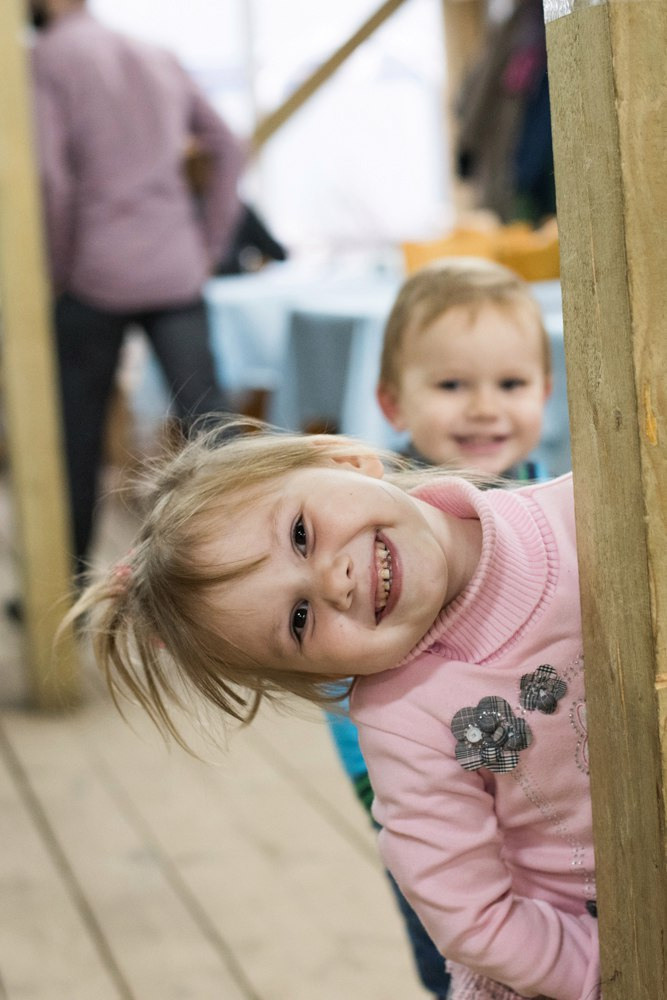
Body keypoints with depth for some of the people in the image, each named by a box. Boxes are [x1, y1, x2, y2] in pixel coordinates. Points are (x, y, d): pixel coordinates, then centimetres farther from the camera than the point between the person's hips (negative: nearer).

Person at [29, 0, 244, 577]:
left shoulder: (48, 57, -4)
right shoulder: (158, 60, 15)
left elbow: (48, 177, -14)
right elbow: (229, 150, 16)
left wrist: (56, 270, -3)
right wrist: (211, 246, 16)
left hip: (95, 276, -4)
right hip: (177, 274, 5)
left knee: (77, 433, 8)